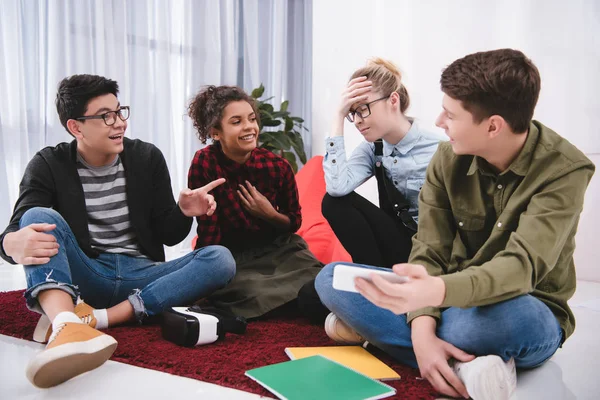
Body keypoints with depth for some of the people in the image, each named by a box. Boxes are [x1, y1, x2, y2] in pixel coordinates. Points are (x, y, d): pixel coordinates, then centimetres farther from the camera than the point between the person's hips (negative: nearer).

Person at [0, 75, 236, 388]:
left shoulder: (147, 157, 2)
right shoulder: (49, 165, 0)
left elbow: (168, 235, 5)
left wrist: (184, 212, -19)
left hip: (142, 275, 1)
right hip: (84, 276, -1)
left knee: (220, 259, -23)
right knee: (39, 215, -25)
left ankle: (94, 319, -35)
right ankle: (67, 325, -53)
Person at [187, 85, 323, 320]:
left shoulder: (278, 166, -11)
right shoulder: (204, 164, -18)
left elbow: (295, 222, 3)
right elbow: (208, 231, -13)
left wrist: (270, 214, -17)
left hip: (278, 249, 2)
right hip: (232, 256, -1)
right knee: (253, 295, -32)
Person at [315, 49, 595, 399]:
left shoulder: (564, 170, -19)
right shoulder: (450, 157, -7)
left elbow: (521, 267, -32)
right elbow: (430, 251, -10)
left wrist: (439, 291, -53)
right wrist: (422, 329, -29)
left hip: (524, 314, -5)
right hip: (451, 298, 5)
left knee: (506, 315, -43)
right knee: (332, 279, -13)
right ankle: (464, 366, -24)